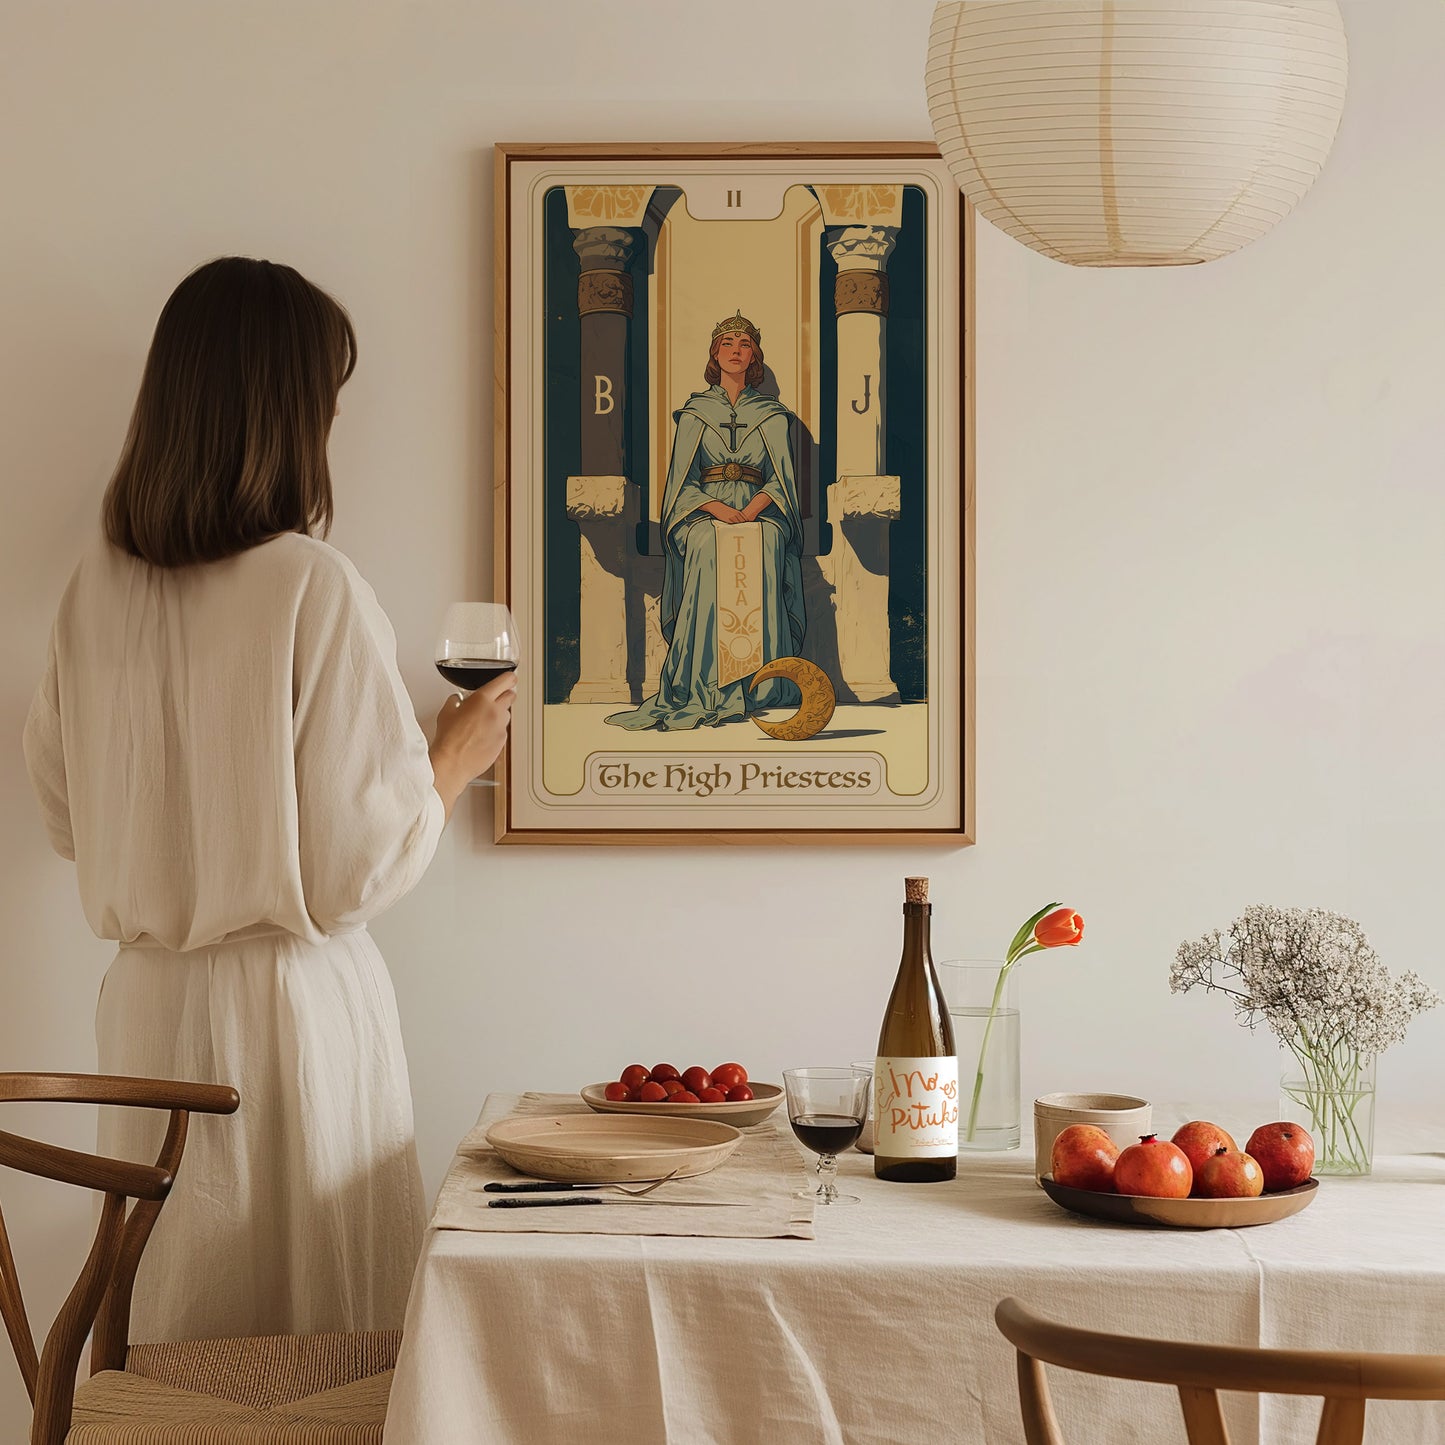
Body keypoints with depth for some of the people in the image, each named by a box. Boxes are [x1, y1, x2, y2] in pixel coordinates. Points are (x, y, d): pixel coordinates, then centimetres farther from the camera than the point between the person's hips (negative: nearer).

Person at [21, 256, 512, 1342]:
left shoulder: (99, 586, 0)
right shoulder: (315, 589, -16)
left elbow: (67, 816, 11)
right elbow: (363, 864, -14)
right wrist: (456, 757, 3)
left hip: (146, 1004, 6)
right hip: (291, 1005, -5)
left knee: (174, 1336, 15)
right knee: (321, 1349, 7)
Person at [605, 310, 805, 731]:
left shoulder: (772, 414, 19)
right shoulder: (695, 412, 18)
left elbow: (782, 477, 8)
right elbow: (683, 479, 8)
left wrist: (753, 509, -14)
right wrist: (716, 508, -13)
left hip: (759, 511, 1)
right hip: (704, 512, 0)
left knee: (767, 544, -38)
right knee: (707, 548, -38)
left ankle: (759, 679, -41)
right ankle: (706, 686, -43)